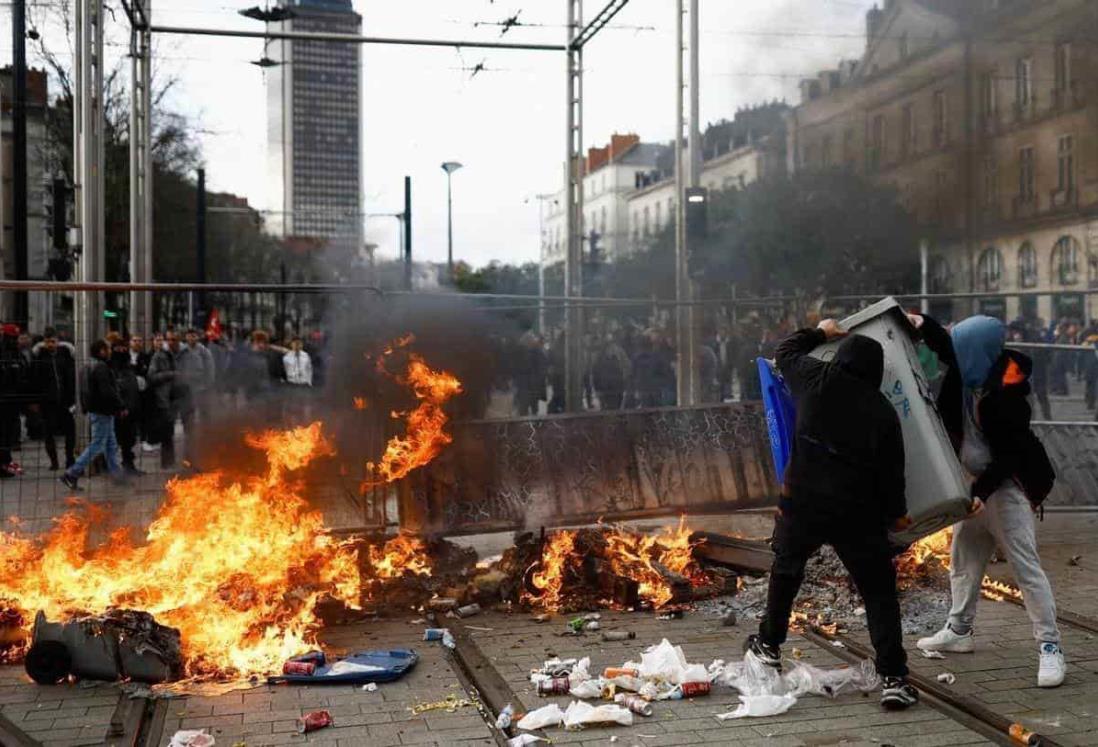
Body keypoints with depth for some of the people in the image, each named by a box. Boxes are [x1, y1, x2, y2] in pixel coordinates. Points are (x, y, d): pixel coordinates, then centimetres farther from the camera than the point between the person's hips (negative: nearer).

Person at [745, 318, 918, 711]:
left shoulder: (817, 381, -4)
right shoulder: (882, 411, -5)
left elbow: (786, 351, 17)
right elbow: (891, 472, 0)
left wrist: (820, 332, 33)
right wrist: (896, 512, 15)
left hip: (801, 503, 1)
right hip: (857, 515, -1)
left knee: (786, 571, 25)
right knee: (879, 591, 6)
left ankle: (769, 645, 41)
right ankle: (893, 679, 1)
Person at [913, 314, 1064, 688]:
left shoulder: (1005, 393, -23)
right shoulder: (972, 373, -3)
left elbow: (1010, 454, -22)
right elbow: (948, 348, 14)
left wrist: (982, 491, -26)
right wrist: (923, 324, -4)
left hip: (1006, 486, -9)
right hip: (976, 481, 9)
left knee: (1025, 565, -9)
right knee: (963, 558, 16)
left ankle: (1050, 647, -6)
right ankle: (959, 631, 29)